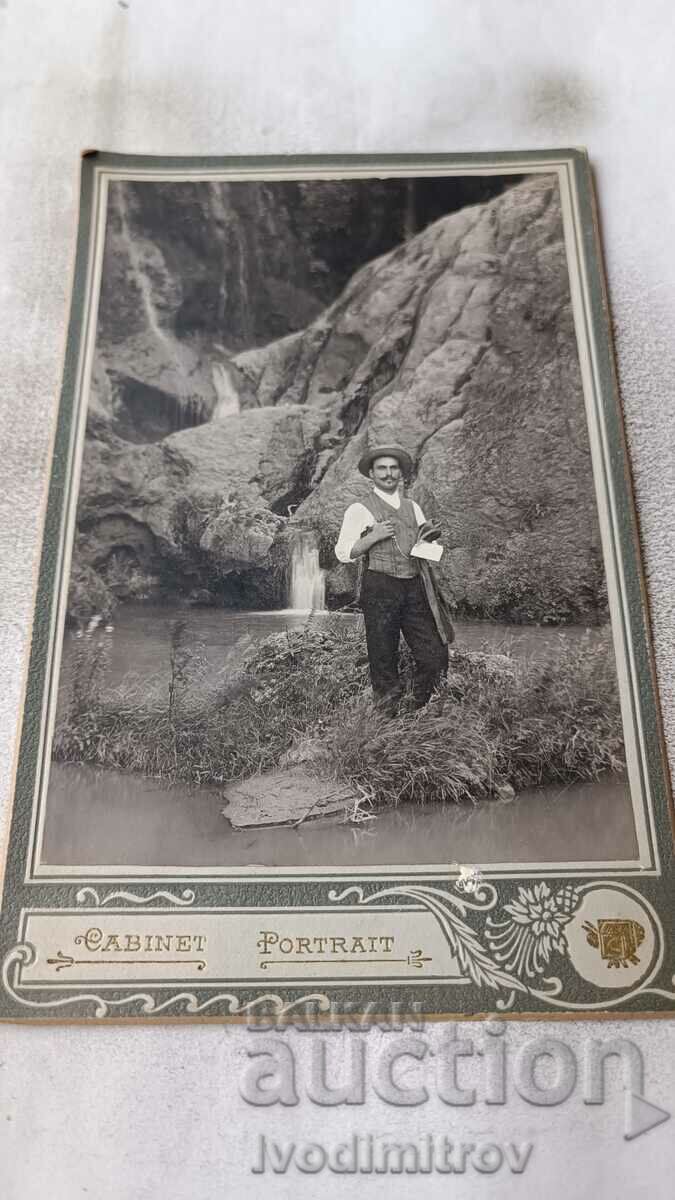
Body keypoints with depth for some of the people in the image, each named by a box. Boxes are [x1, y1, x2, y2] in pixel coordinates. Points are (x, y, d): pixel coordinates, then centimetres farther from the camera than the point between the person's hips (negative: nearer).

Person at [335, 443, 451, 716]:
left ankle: (419, 711, 19)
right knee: (383, 660, 0)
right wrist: (373, 536, -13)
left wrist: (429, 538, 3)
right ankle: (389, 714, 15)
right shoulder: (359, 510, 3)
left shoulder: (413, 507, 19)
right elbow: (343, 553, -1)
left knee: (435, 656, 0)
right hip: (380, 590, -4)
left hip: (415, 589, 4)